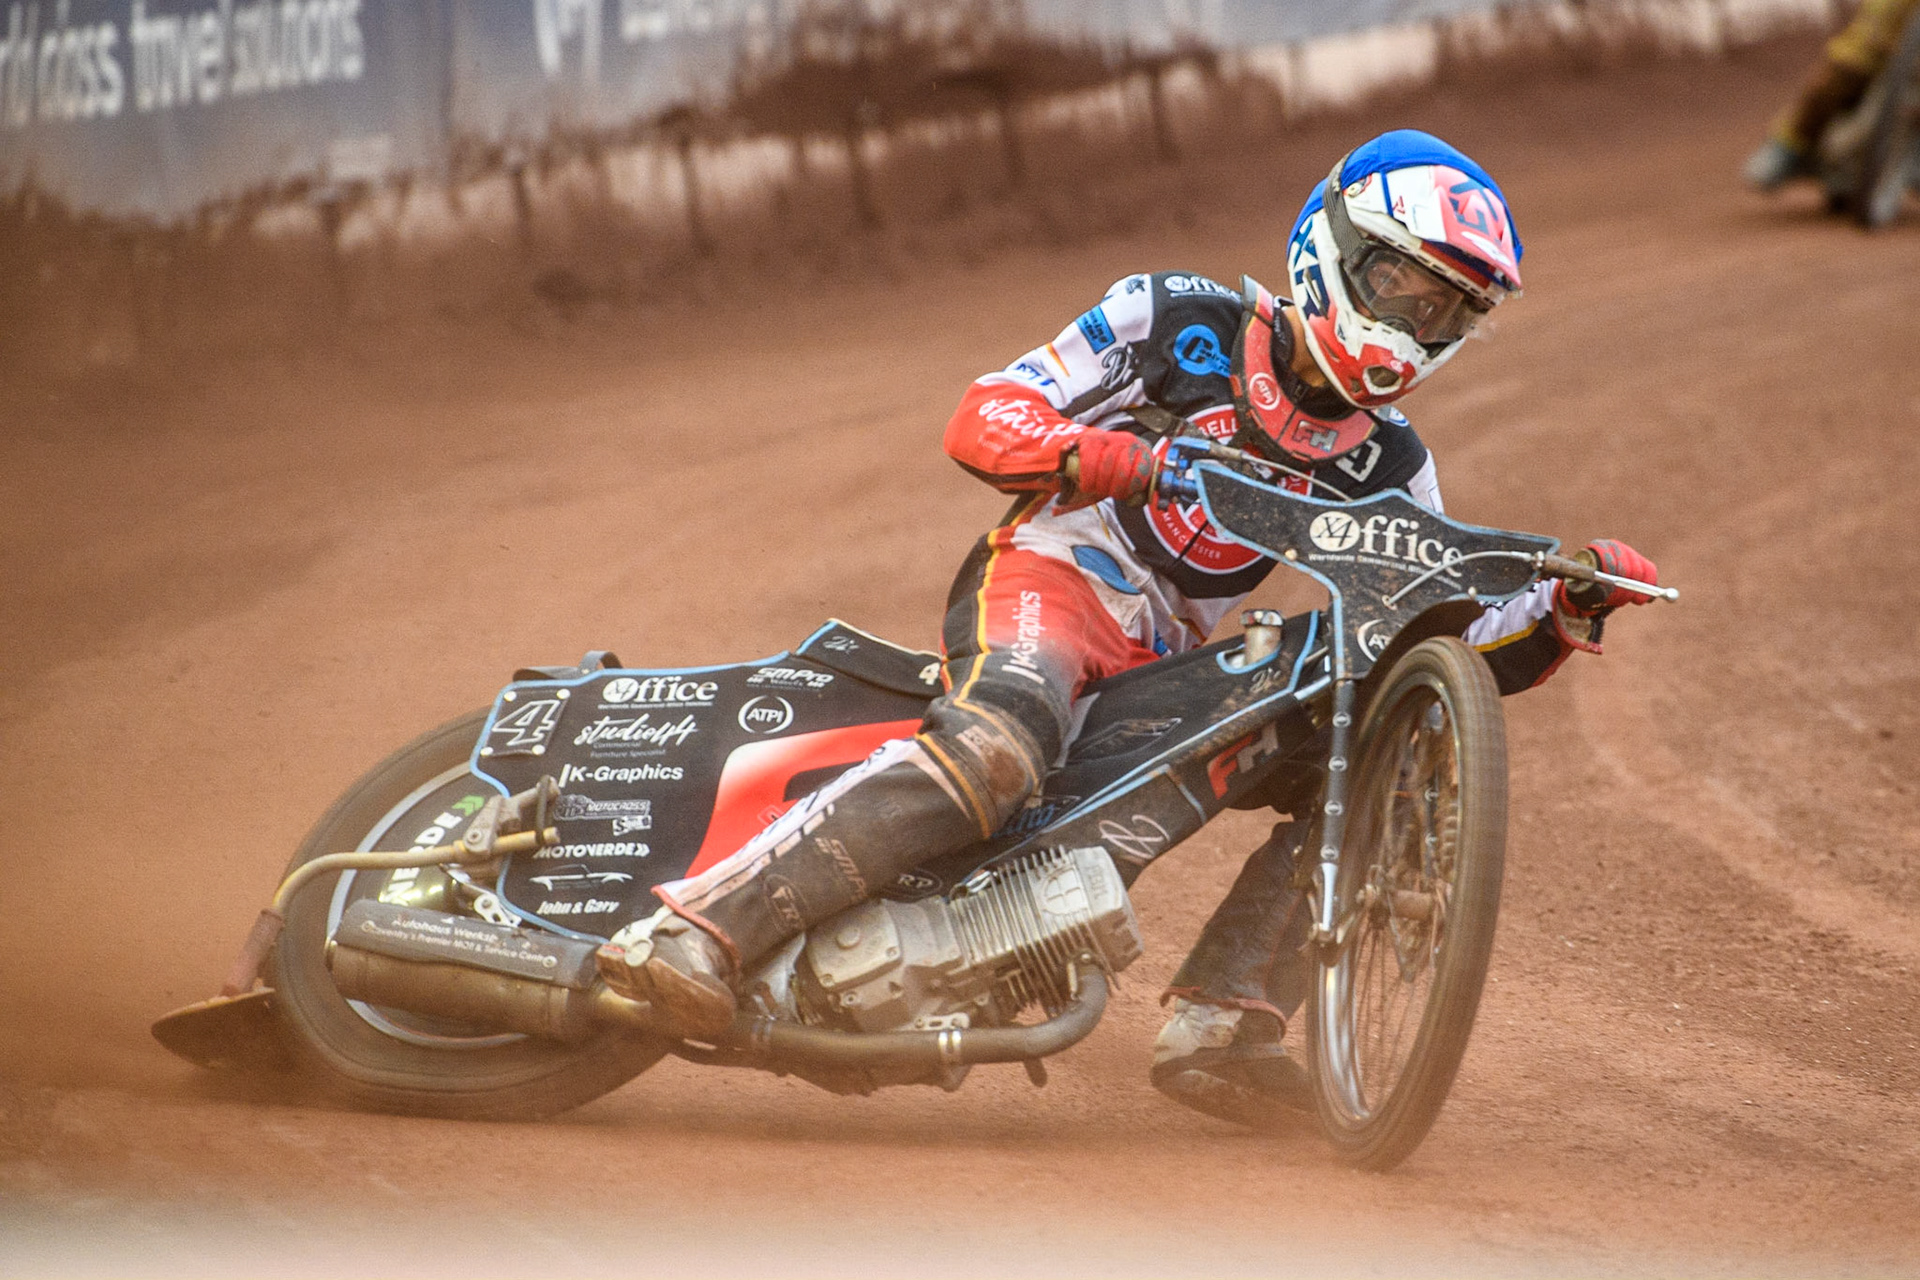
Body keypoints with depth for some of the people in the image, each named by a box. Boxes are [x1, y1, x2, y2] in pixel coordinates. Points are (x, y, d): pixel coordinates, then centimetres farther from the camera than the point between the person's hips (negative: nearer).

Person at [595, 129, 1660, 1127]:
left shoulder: (1386, 468, 12)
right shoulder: (1177, 323, -1)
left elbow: (1456, 648, 11)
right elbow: (981, 420, -8)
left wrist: (1569, 608, -8)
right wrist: (1114, 458, -27)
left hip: (1169, 666, 6)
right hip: (1047, 570, -6)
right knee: (997, 746, -37)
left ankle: (1215, 1027, -16)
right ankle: (695, 927, -46)